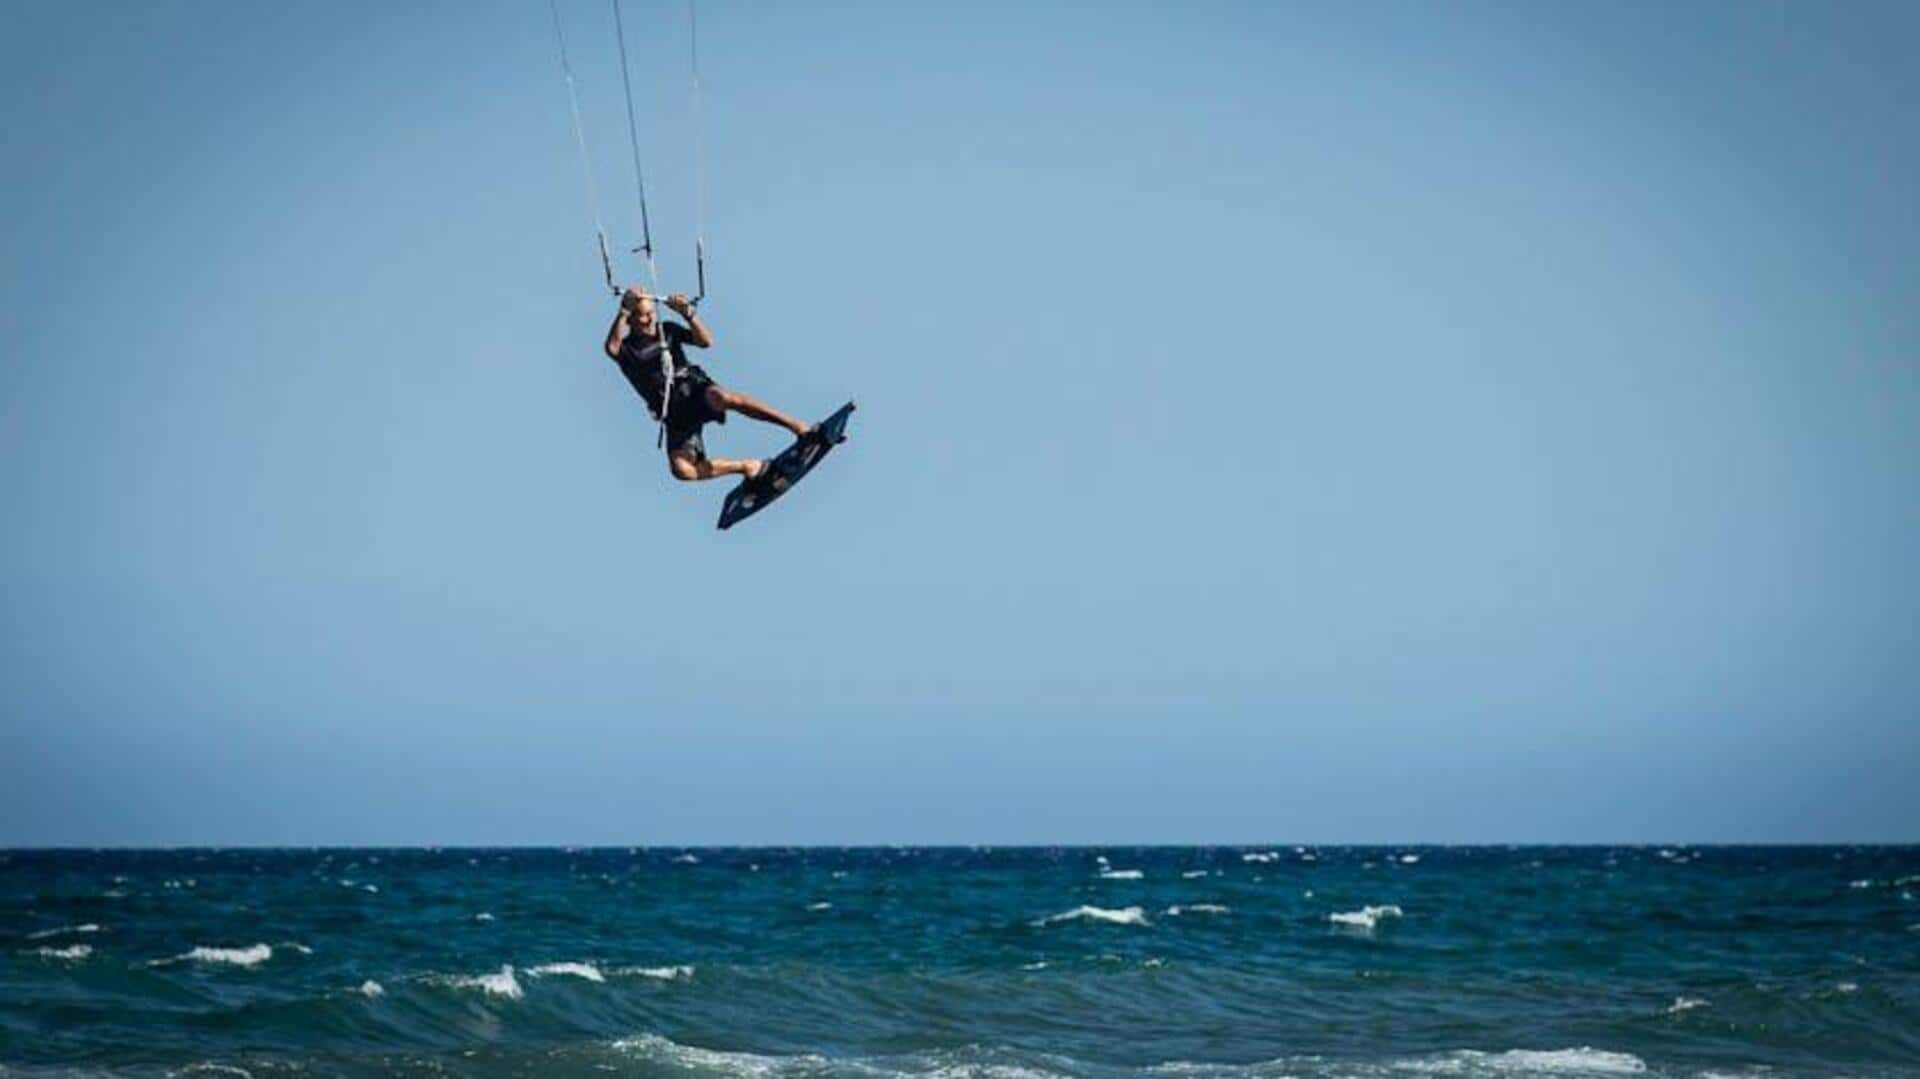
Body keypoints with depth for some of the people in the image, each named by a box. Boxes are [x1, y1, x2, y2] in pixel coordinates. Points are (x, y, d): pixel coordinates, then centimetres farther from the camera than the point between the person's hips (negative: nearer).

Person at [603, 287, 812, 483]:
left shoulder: (667, 330, 12)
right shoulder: (626, 348, 5)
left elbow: (706, 341, 0)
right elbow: (612, 348, -20)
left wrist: (688, 314, -14)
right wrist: (624, 312, -24)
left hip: (695, 388, 0)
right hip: (675, 413, 0)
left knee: (722, 398, -37)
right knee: (681, 470, -21)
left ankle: (796, 425, -37)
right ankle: (748, 468, -3)